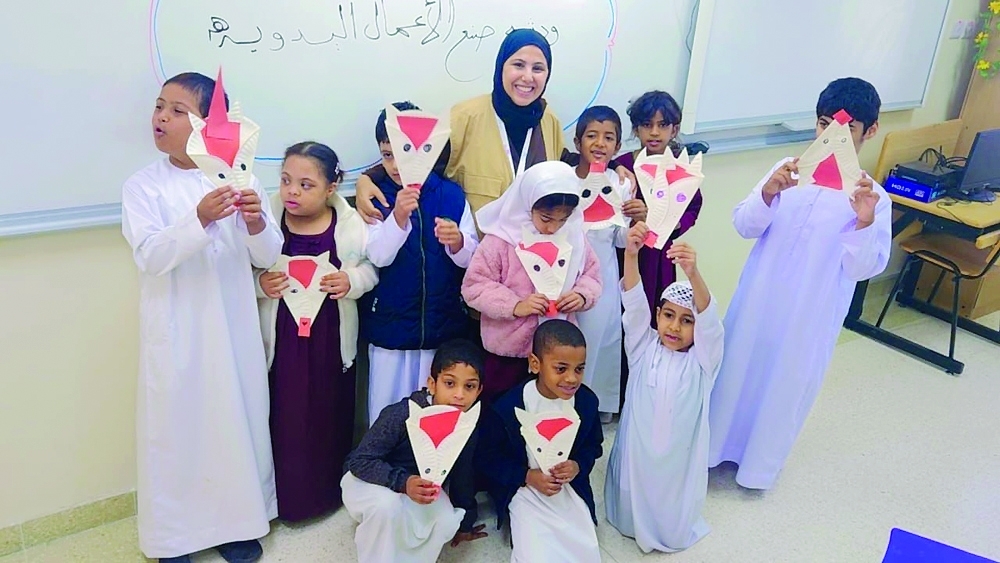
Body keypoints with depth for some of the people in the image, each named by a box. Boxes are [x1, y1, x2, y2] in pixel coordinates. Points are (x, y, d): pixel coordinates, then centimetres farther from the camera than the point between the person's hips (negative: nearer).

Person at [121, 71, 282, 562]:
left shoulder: (239, 179, 1)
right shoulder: (143, 186, -3)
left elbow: (267, 257, 1)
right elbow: (149, 256, -17)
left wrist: (256, 223, -20)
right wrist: (199, 220, -32)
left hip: (232, 328, 2)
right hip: (176, 332, -1)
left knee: (237, 418, 10)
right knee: (175, 424, 6)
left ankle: (236, 521, 29)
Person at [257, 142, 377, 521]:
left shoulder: (349, 223, -8)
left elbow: (371, 265, 3)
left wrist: (351, 281, -16)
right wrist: (260, 283, -20)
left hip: (330, 338, 1)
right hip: (281, 338, -1)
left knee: (331, 415, 13)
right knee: (283, 417, 5)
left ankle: (330, 490, 35)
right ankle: (286, 495, 26)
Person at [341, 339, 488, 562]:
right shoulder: (402, 415, -34)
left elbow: (462, 474, 0)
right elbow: (360, 461, -30)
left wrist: (465, 522, 11)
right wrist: (403, 483, -45)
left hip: (421, 484, 4)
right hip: (366, 479, -4)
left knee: (447, 521, -23)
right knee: (387, 504, -36)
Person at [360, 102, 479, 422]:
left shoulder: (451, 195, -2)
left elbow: (471, 258, -3)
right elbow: (379, 257, -14)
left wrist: (457, 242, -25)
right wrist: (398, 217, -30)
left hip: (444, 325, 1)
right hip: (390, 328, 0)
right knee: (387, 414, 8)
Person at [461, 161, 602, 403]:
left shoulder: (575, 238, -1)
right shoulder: (500, 240, -14)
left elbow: (592, 276, 9)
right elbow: (474, 286, -13)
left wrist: (582, 295, -14)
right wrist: (514, 306, -25)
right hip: (507, 352, -3)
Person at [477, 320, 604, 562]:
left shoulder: (586, 400, -11)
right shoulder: (508, 407, -22)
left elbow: (593, 444, 6)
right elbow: (489, 458, -9)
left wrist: (578, 466, -16)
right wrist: (528, 476, -20)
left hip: (571, 486, 4)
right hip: (525, 489, -3)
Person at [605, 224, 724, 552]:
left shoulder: (703, 359, -11)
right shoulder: (643, 348, -7)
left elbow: (710, 319, -30)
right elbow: (634, 304, -21)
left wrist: (693, 274, -49)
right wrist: (631, 255, -39)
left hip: (678, 457, -1)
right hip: (637, 450, 1)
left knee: (673, 532, 14)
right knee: (631, 520, 15)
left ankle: (671, 533, 45)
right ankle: (638, 527, 45)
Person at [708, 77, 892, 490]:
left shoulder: (872, 198, -10)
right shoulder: (789, 171, -5)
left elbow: (863, 268, -14)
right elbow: (744, 227, -7)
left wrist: (865, 221, -32)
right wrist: (767, 193, -26)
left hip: (809, 315, -1)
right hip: (758, 300, 2)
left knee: (786, 386, 14)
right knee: (736, 370, 15)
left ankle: (759, 464, 38)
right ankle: (713, 446, 39)